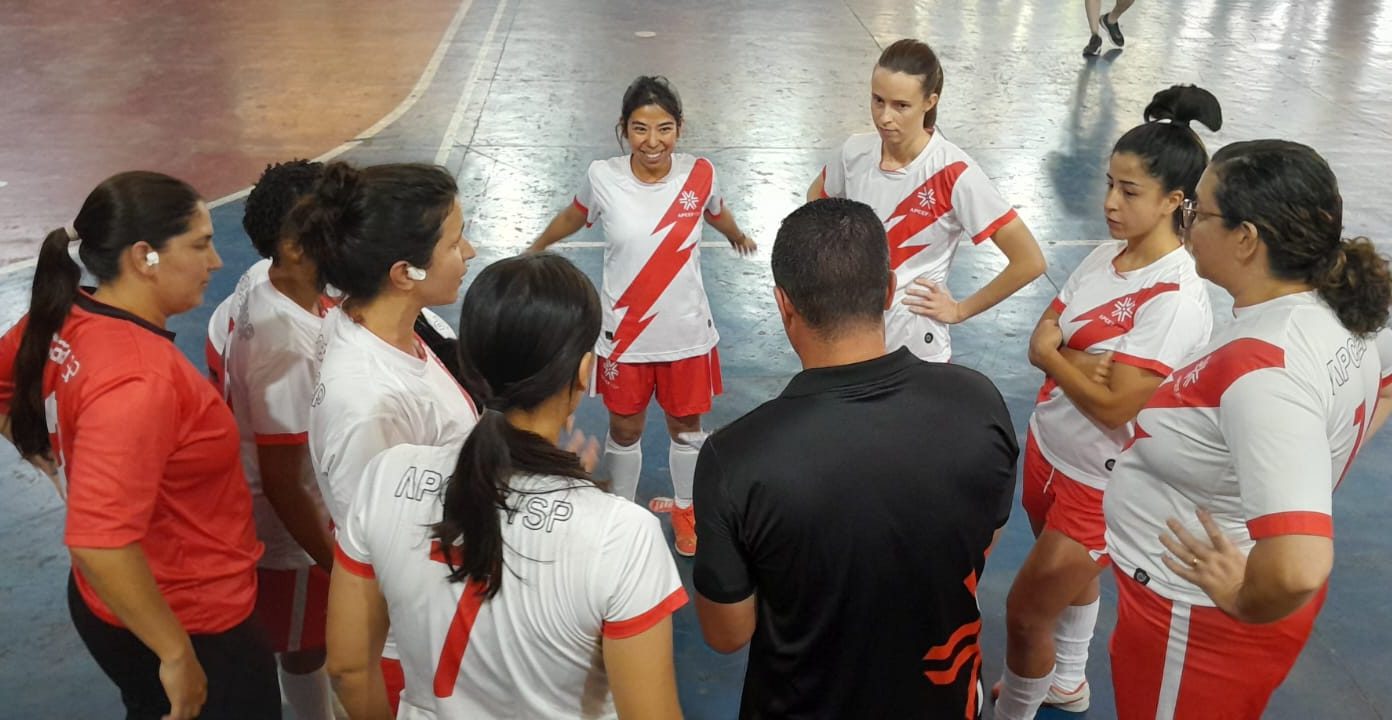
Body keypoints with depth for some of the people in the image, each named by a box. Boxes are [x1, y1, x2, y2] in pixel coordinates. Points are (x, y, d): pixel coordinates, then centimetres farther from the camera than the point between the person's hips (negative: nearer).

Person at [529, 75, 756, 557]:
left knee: (686, 427, 18)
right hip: (623, 333, 0)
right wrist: (536, 248, 25)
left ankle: (684, 510, 43)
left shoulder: (699, 175, -12)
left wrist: (736, 236, 33)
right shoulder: (603, 178, -14)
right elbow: (572, 218, 8)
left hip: (687, 332, 1)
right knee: (624, 430, 16)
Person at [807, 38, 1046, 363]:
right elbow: (816, 197, 17)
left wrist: (960, 310, -11)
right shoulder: (856, 152, -7)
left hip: (913, 348, -4)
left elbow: (1029, 261, -18)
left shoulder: (953, 173, -21)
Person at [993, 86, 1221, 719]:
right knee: (1074, 576, 29)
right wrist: (1088, 361, -24)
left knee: (1025, 613, 3)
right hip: (1050, 450, 8)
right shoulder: (1105, 255, -2)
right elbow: (1040, 343, -4)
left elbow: (1114, 406, -27)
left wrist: (1053, 353, -14)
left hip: (1101, 480, -7)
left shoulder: (1176, 297, -26)